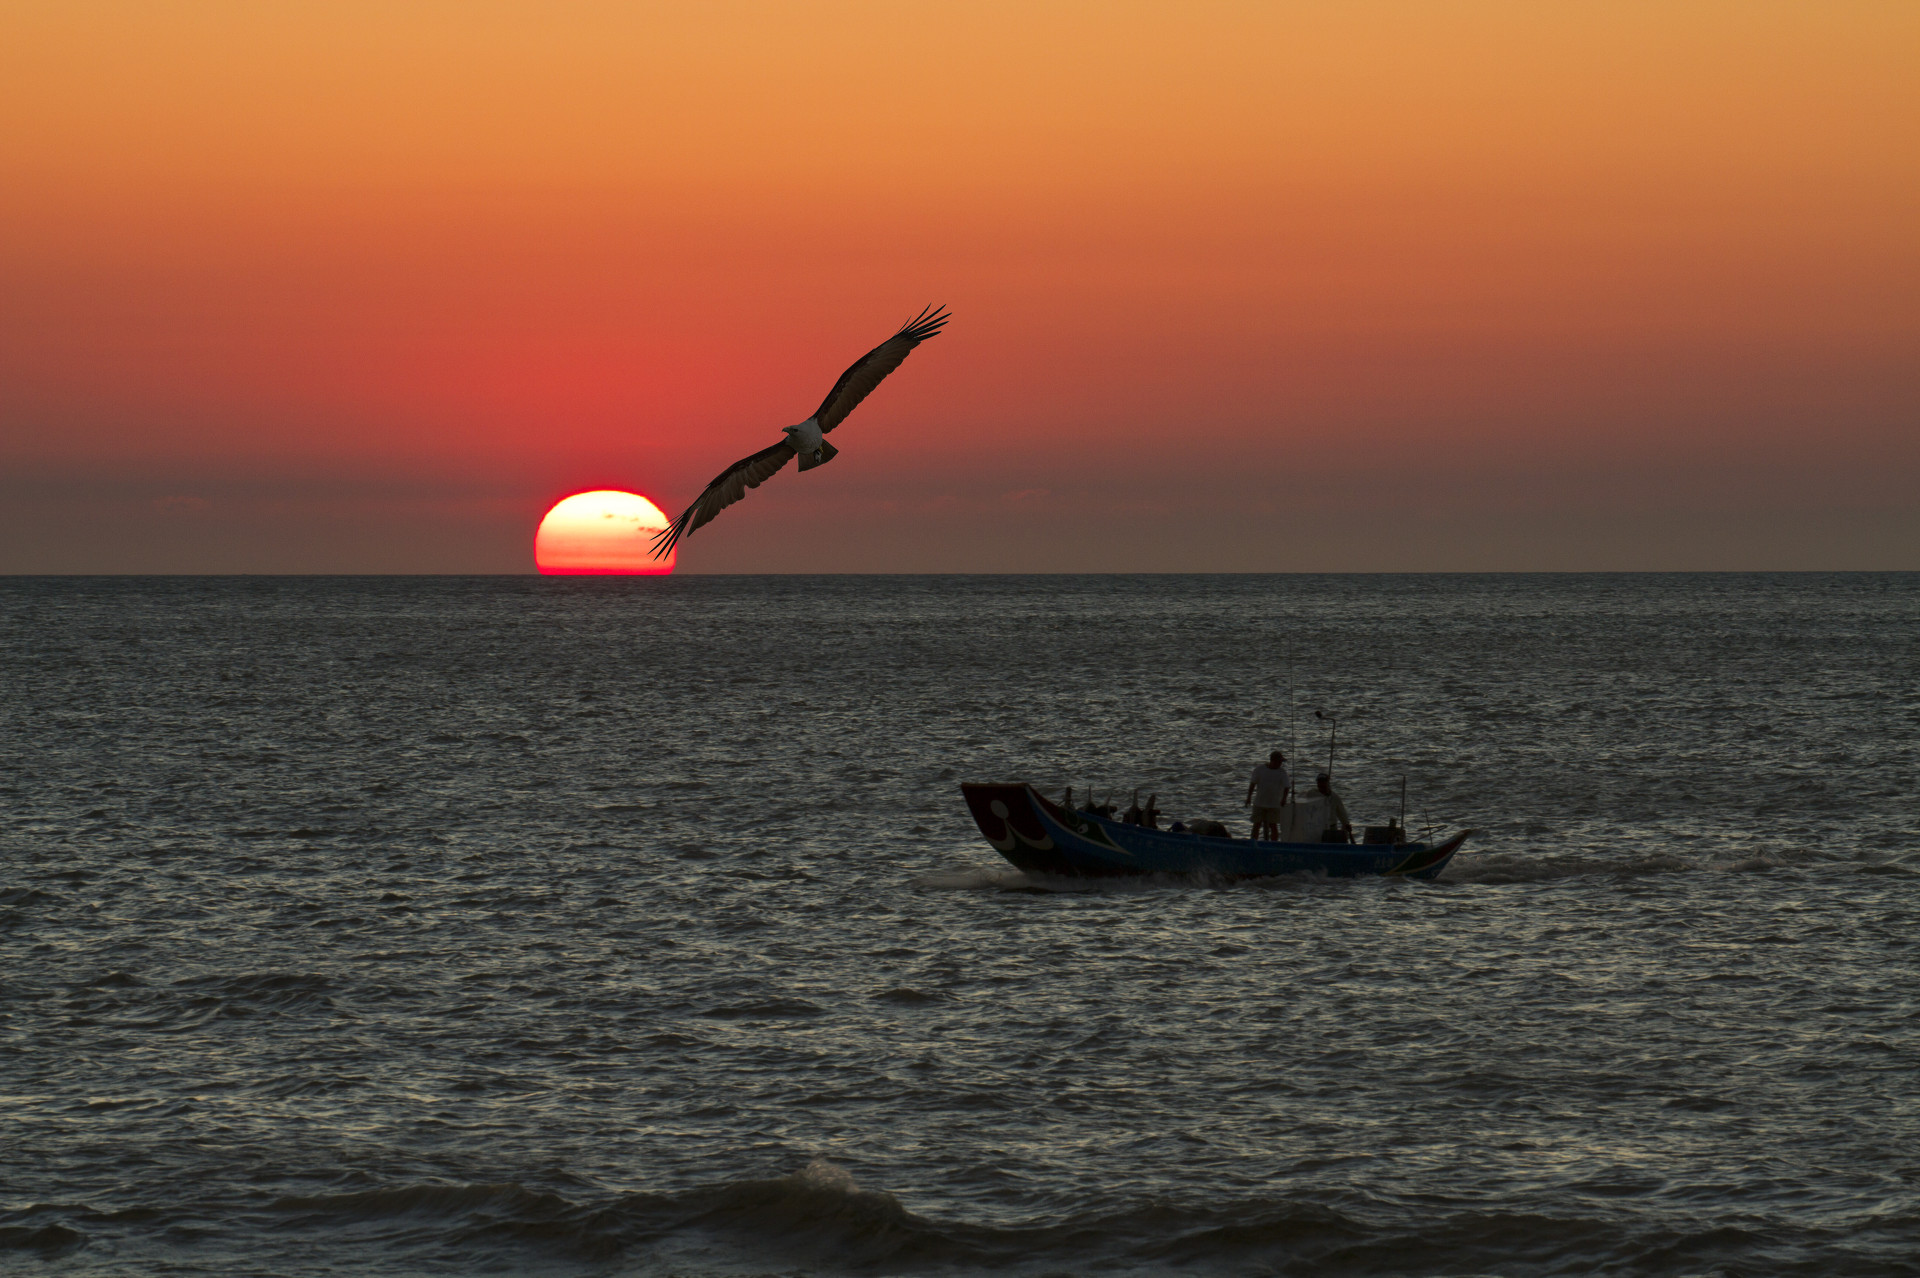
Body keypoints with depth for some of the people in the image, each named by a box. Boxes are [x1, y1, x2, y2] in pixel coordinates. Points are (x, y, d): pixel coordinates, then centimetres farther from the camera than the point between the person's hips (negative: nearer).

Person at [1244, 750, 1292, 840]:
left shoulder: (1282, 772, -1)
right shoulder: (1260, 769, 0)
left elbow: (1287, 786, -5)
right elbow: (1252, 784, 4)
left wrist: (1284, 798, -21)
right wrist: (1249, 798, -2)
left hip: (1274, 805, 0)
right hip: (1259, 803, 0)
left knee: (1273, 825, -3)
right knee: (1257, 825, 1)